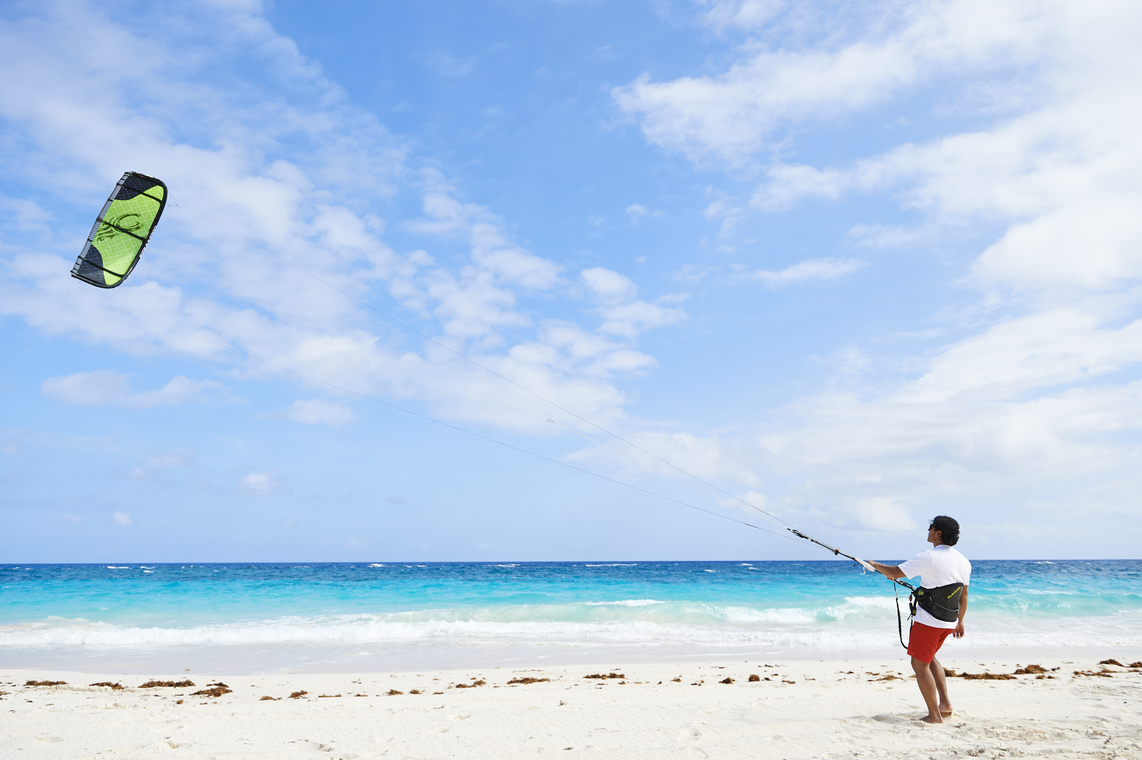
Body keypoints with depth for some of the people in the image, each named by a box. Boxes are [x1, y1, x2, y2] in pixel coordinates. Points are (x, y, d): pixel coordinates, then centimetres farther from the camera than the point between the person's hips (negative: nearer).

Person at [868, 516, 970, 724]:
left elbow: (895, 573, -12)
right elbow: (964, 595, 14)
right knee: (929, 657, 26)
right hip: (949, 622, 8)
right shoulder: (964, 561, 6)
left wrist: (877, 565, 6)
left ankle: (935, 715, 4)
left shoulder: (929, 557, -17)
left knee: (920, 664, 3)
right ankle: (945, 703, 19)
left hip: (928, 621, -8)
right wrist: (960, 621, 25)